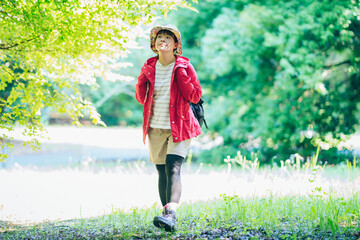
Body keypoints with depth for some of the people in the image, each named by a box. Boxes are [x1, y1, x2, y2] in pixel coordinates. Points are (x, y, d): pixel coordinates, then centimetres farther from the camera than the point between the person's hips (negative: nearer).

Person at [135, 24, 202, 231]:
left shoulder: (184, 66, -2)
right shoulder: (149, 67, 8)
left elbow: (195, 96, -7)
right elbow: (141, 98, 12)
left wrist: (181, 75, -17)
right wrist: (143, 79, -5)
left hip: (179, 127, -4)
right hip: (155, 128, 4)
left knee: (173, 169, -20)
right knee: (162, 171, 8)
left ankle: (171, 213, -33)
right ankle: (168, 215, 19)